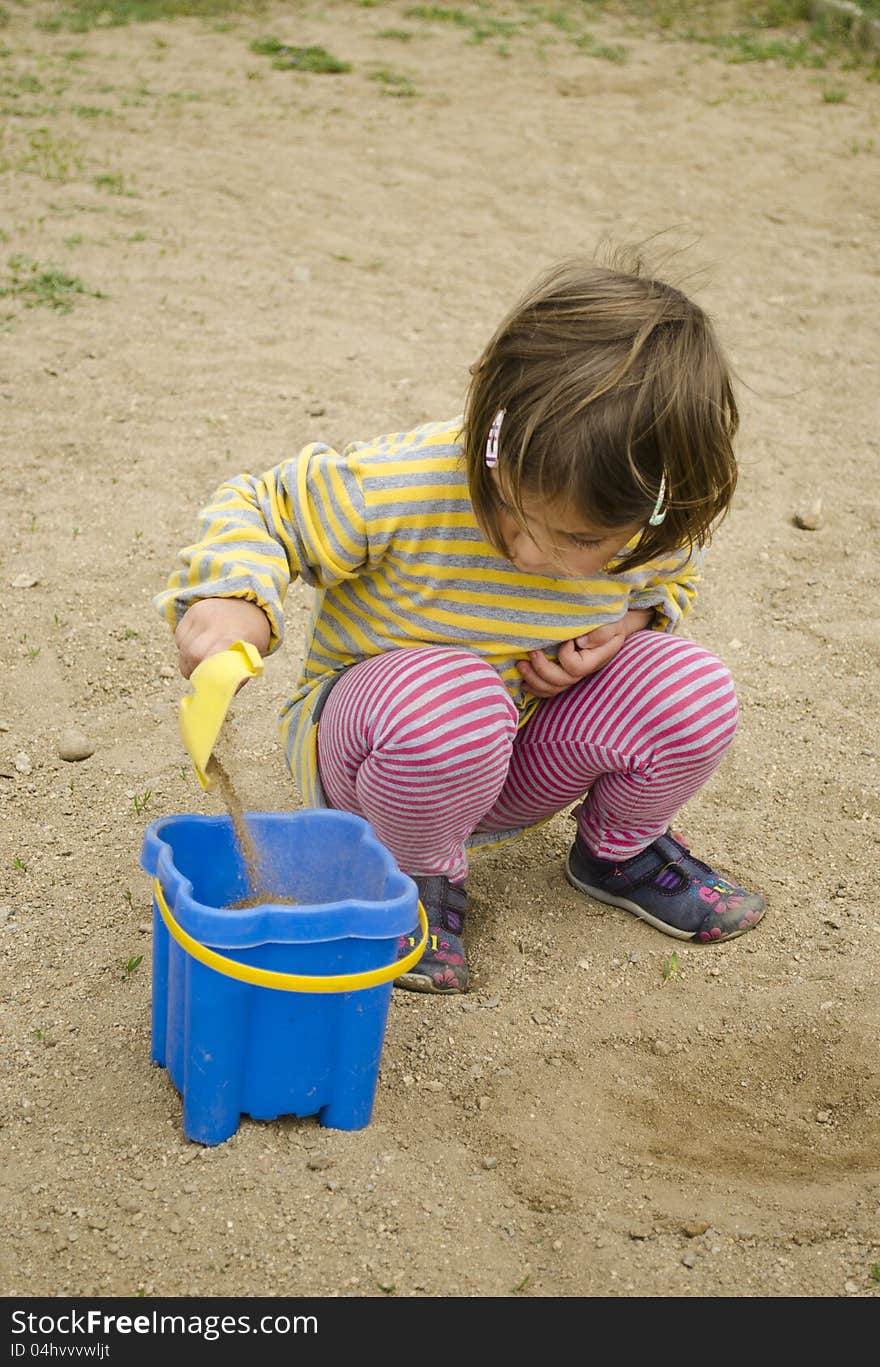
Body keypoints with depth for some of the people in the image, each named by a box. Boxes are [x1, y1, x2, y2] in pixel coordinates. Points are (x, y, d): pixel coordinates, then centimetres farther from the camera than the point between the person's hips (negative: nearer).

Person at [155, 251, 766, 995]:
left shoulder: (659, 528, -19)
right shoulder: (402, 487, -33)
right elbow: (260, 508, -17)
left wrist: (630, 620, -17)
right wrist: (233, 597, -39)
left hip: (511, 765, 4)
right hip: (366, 740, -3)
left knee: (693, 691, -22)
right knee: (450, 705, -41)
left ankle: (618, 852, 12)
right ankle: (420, 874, -5)